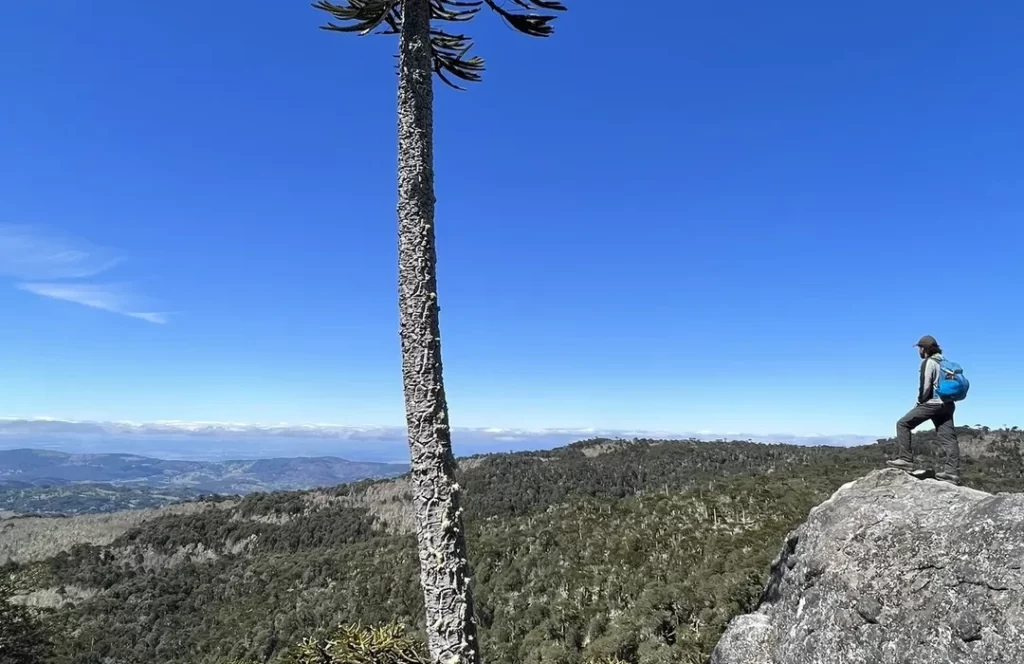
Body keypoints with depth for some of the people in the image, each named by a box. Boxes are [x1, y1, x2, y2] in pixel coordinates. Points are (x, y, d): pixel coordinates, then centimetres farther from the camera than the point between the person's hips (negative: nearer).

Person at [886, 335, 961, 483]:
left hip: (931, 403, -8)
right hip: (946, 404, 8)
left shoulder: (928, 362, -9)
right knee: (948, 437, 5)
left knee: (903, 424, -1)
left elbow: (925, 386, -15)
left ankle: (905, 459, -6)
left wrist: (919, 401, -2)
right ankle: (952, 471, 2)